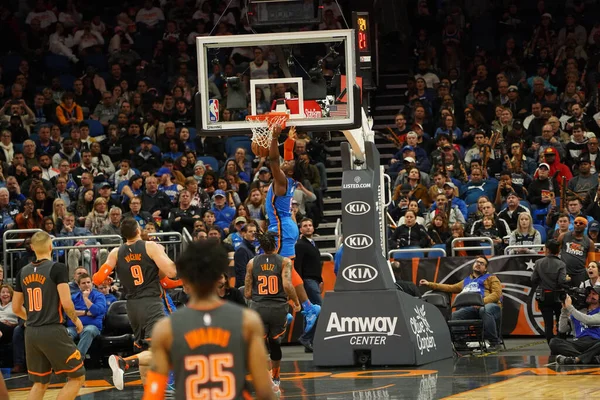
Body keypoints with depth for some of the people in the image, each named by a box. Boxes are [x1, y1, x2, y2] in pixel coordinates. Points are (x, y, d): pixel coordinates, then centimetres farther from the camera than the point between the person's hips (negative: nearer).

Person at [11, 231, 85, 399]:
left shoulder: (23, 272, 9)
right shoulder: (57, 268, -9)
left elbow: (16, 308, 15)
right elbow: (66, 303, -16)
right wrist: (75, 319, 4)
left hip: (31, 333, 6)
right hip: (53, 331, -6)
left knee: (40, 383, 17)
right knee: (77, 377, 5)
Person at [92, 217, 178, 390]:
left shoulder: (116, 253, 4)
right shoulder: (150, 247, -7)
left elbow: (97, 280, 0)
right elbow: (171, 273, -13)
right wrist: (163, 253, 6)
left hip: (132, 305, 6)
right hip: (151, 304, -6)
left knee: (145, 351, 20)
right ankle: (123, 362, -35)